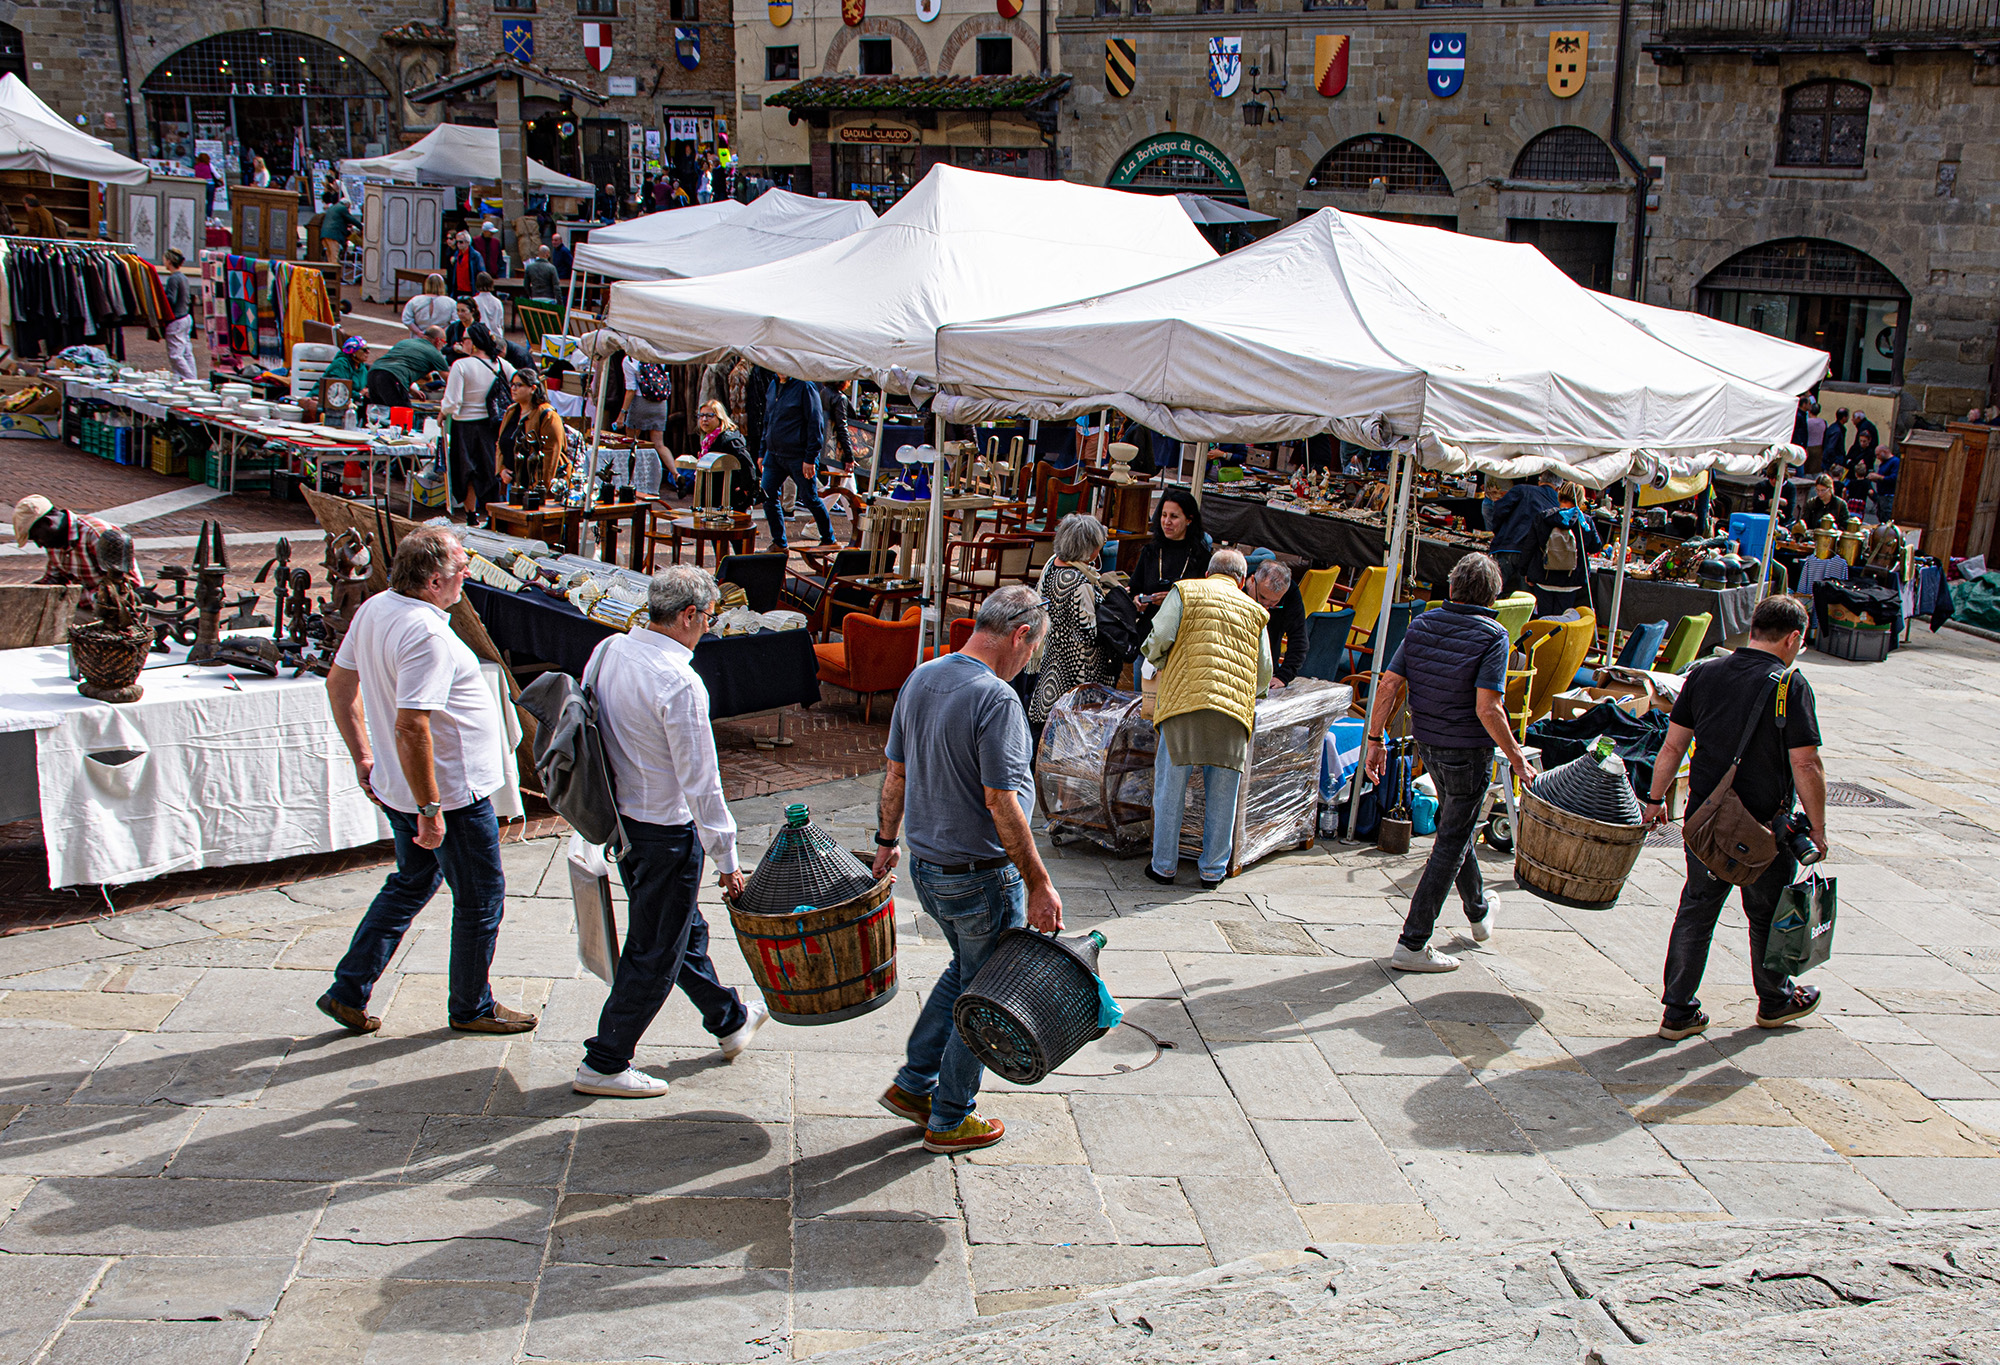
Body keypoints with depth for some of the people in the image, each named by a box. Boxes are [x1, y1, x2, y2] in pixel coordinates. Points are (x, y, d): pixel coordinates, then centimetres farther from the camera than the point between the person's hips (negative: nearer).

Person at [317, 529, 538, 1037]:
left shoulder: (373, 610, 2)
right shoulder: (426, 634, -27)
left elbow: (339, 683, 13)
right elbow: (410, 729, -32)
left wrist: (363, 758, 19)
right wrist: (430, 810, -26)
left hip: (396, 786, 9)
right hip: (451, 792, -9)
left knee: (412, 882, 25)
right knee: (481, 898, 10)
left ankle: (348, 991, 27)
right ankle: (472, 1007, 25)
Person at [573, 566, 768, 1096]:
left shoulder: (608, 651, -1)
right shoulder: (679, 683, -26)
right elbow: (700, 782, -22)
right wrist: (727, 860, -14)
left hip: (618, 818, 9)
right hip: (664, 832, -9)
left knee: (685, 928, 24)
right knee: (654, 952, 7)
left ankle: (730, 1021, 44)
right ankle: (604, 1064, 18)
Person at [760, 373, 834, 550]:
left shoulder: (805, 386, -11)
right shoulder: (774, 385, 12)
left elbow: (815, 423, -13)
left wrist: (810, 458, -16)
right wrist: (763, 452, 15)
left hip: (798, 456, -7)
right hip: (774, 454, 7)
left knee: (810, 499, 2)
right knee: (767, 496, 0)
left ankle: (828, 540, 20)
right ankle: (779, 543, 11)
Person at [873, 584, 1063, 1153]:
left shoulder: (921, 679, 3)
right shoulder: (996, 698, -23)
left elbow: (895, 772, 11)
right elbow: (1001, 802, -25)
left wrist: (887, 840, 22)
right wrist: (1038, 883, -19)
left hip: (926, 865, 8)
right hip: (981, 876, -8)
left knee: (966, 968, 27)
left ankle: (913, 1084, 30)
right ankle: (949, 1119, 22)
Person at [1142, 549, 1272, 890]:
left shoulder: (1185, 591, 11)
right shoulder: (1255, 611, 19)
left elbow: (1158, 640, -3)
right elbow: (1264, 676, 20)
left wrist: (1160, 661, 19)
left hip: (1184, 699, -2)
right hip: (1235, 708, 2)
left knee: (1170, 787, 7)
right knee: (1221, 795, 9)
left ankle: (1164, 866, 12)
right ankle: (1213, 871, 14)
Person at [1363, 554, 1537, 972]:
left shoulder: (1421, 624, -1)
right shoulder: (1492, 636, -16)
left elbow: (1389, 686, -4)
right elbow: (1487, 708, -22)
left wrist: (1376, 740, 4)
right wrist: (1517, 758, -12)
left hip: (1428, 745, 6)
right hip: (1469, 750, -6)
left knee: (1456, 827, 26)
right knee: (1451, 843, 2)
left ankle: (1479, 910, 48)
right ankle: (1412, 944, 0)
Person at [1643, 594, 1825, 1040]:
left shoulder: (1703, 673, 2)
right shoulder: (1790, 685, -12)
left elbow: (1672, 746, 4)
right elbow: (1806, 765, -15)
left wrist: (1655, 800, 13)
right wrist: (1817, 828, -6)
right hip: (1765, 826, -4)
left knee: (1695, 911, 11)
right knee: (1767, 916, 16)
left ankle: (1678, 1012, 13)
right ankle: (1775, 1001, 36)